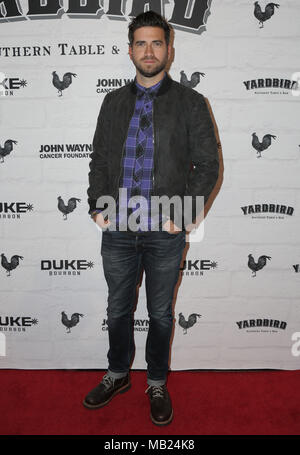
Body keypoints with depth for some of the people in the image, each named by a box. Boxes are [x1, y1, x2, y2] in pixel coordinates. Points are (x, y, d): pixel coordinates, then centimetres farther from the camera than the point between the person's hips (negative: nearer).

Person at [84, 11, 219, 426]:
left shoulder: (190, 102, 1)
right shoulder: (114, 102, 11)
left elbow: (208, 165, -2)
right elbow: (99, 159, 12)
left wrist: (182, 214, -11)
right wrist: (97, 206, -1)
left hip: (165, 233, -2)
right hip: (117, 229, 3)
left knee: (161, 313, 13)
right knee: (118, 309, 17)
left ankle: (157, 383, 35)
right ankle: (118, 374, 40)